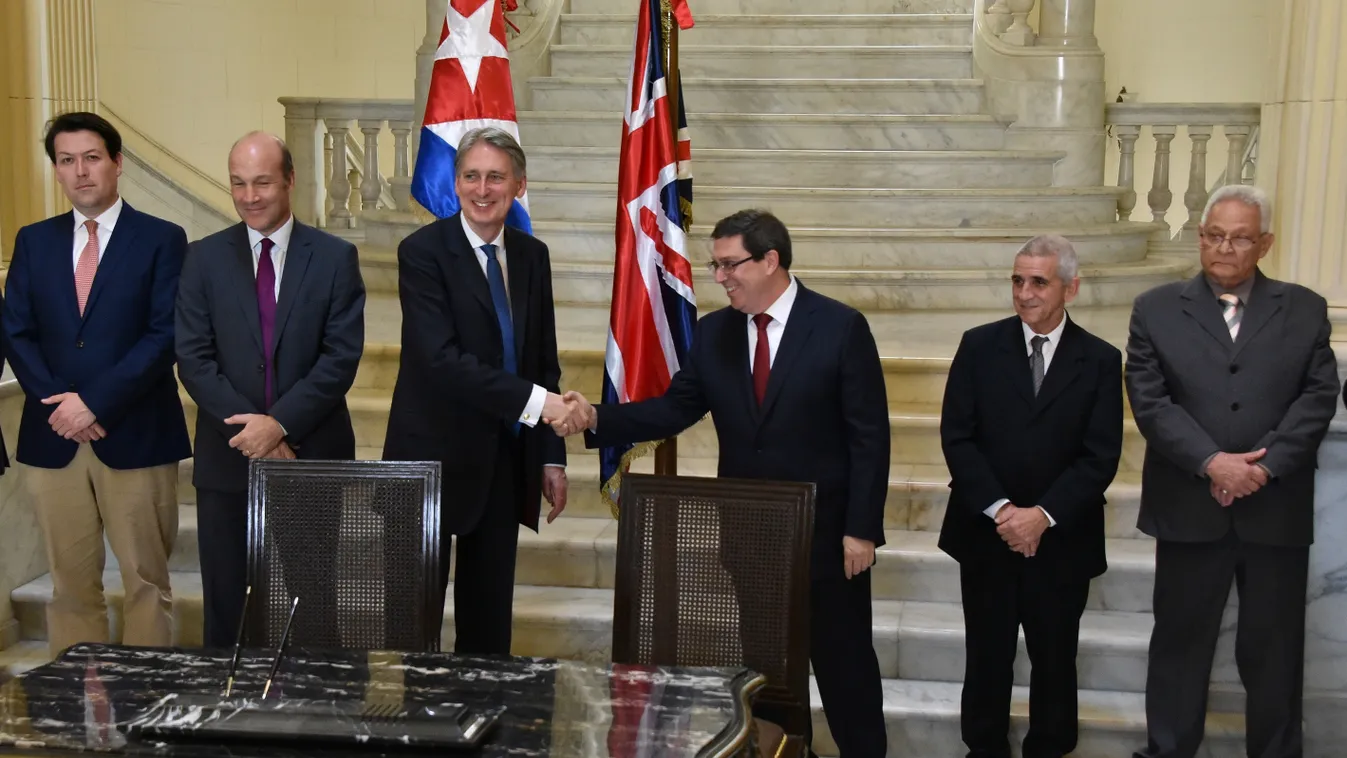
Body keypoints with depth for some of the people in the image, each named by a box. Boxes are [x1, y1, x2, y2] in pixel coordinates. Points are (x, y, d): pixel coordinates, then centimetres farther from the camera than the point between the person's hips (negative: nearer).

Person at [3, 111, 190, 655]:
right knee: (70, 582, 9)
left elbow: (164, 336, -8)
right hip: (53, 438, 3)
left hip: (135, 437, -3)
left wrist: (95, 402, -15)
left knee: (146, 581, 3)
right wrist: (58, 404, -8)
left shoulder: (162, 240, 0)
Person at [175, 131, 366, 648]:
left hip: (312, 455, -1)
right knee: (225, 603, 8)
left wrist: (281, 423, -15)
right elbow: (194, 358, -2)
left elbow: (341, 356, -6)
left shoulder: (335, 258, 1)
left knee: (313, 605, 4)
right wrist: (251, 431, -12)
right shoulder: (205, 258, 5)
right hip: (227, 458, 1)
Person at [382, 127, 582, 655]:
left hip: (507, 461, 5)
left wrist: (552, 457, 8)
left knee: (490, 616, 12)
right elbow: (440, 358, -21)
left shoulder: (532, 256, 9)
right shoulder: (422, 251, -9)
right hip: (435, 456, -5)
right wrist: (531, 400, -28)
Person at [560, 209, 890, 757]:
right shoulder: (714, 331, 3)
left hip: (825, 531, -4)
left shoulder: (841, 327, -11)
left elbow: (869, 436, -11)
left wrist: (862, 528, -14)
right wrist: (596, 418, -14)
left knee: (843, 661, 9)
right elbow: (673, 409, 1)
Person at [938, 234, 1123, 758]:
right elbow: (956, 437, -5)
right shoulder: (979, 346, 0)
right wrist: (1000, 510, -14)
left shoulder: (1100, 360, -1)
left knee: (1055, 660, 12)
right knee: (987, 657, 10)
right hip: (985, 533, 0)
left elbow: (1101, 457, -6)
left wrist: (1043, 516, -16)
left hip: (1062, 539, 0)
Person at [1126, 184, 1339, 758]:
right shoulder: (1157, 310, 3)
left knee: (1273, 647, 10)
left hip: (1277, 509, 1)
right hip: (1191, 509, 0)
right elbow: (1150, 401, -5)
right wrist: (1212, 462, -16)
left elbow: (1319, 397, -2)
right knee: (1180, 640, 10)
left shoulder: (1304, 310, 6)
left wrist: (1265, 465, -14)